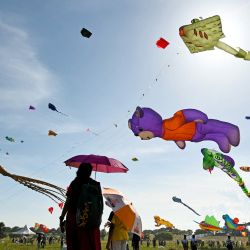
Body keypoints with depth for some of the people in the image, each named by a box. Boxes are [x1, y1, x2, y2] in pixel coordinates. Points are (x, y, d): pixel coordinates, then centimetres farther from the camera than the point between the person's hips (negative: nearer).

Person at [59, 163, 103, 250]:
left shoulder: (74, 184, -2)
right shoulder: (96, 185, 6)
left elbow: (68, 203, -6)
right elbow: (101, 204, 7)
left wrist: (61, 219, -1)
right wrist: (99, 218, 16)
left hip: (75, 220, -2)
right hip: (92, 222, 3)